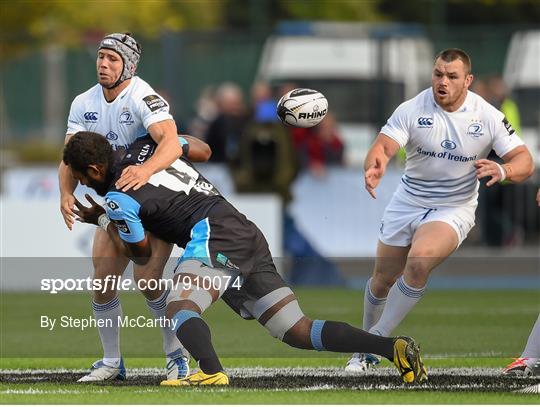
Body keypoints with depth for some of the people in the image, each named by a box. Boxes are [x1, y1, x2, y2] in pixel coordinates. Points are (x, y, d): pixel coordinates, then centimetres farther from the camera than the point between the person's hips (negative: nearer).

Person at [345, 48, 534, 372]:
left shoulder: (488, 116, -11)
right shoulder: (412, 109, -12)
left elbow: (524, 161, -10)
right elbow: (383, 146, -22)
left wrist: (503, 171, -34)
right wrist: (374, 167, -46)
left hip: (454, 208, -2)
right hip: (407, 203, 2)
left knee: (419, 262, -29)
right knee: (383, 280, 7)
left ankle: (377, 337, -14)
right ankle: (366, 352, 32)